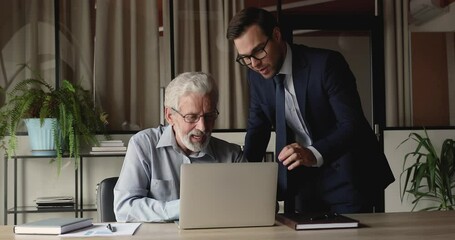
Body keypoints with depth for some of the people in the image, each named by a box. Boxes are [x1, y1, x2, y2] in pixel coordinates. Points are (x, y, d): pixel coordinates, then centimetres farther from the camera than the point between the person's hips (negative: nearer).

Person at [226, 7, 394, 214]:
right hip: (300, 178, 5)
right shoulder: (256, 75, -2)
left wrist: (315, 154, -42)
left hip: (347, 175, -5)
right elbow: (257, 128, 8)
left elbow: (352, 125, -25)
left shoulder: (326, 64, -21)